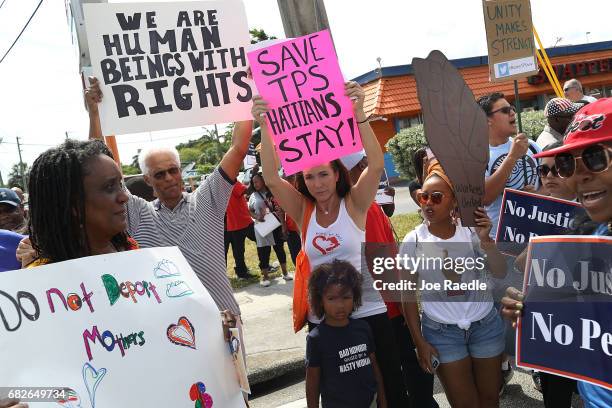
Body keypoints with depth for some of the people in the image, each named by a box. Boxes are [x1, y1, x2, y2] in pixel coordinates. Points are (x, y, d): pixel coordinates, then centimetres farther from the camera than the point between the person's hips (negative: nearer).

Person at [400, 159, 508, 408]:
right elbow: (408, 295, -4)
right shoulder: (413, 241, -9)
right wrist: (419, 341, -5)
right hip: (442, 332, -1)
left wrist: (485, 240, -26)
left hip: (486, 326, 1)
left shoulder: (471, 231, -7)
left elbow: (500, 273, -11)